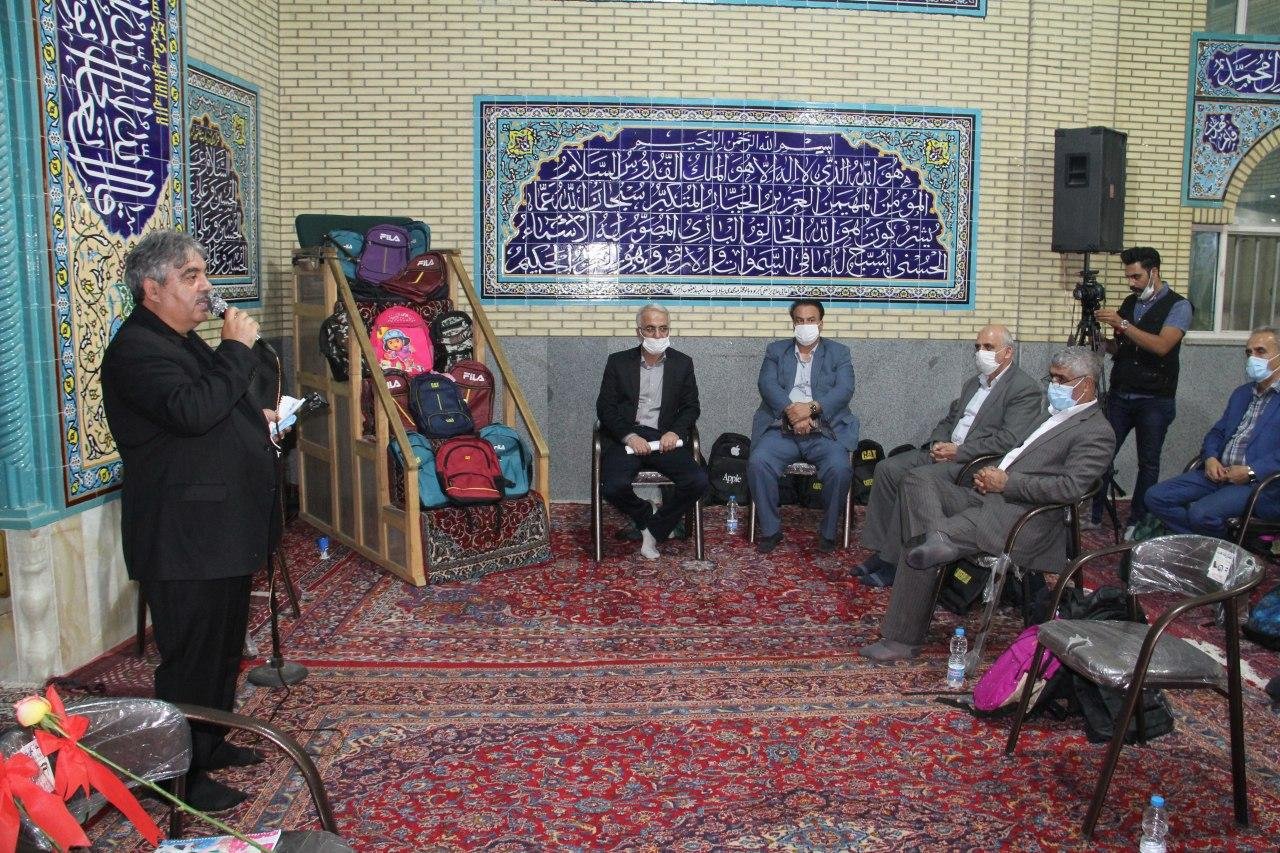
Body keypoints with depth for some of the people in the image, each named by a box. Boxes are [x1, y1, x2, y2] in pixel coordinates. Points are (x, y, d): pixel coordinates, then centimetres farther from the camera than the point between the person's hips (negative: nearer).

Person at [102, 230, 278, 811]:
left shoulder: (184, 341, 17)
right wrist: (237, 349, -23)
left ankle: (211, 743, 37)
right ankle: (184, 776, 13)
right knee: (192, 657, -1)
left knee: (225, 647, 21)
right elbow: (191, 411, -32)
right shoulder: (135, 350, -17)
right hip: (183, 539, -11)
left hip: (224, 531, 11)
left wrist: (255, 417, 12)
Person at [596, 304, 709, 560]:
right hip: (625, 437, -1)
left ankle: (653, 530, -2)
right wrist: (629, 436, -14)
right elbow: (604, 407, 3)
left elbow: (691, 407, 12)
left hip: (664, 438, 2)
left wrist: (675, 432, -9)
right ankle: (646, 518, 4)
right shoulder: (618, 362, 9)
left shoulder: (682, 363, 13)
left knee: (698, 481, -24)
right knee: (613, 487, -31)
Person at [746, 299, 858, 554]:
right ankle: (770, 529, -10)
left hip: (824, 431, -1)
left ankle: (829, 532, -8)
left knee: (840, 468, -30)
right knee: (757, 462, -27)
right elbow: (767, 384, -1)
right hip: (782, 430, 1)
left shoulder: (839, 353, 12)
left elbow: (844, 390, -3)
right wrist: (791, 410, -19)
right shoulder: (776, 350, 15)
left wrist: (811, 408, -20)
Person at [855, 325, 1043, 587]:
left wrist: (958, 452, -17)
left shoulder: (1026, 389, -7)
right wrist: (938, 443, 1)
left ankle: (894, 562, -19)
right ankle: (880, 550, -7)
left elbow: (1009, 440, -18)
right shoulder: (972, 383, 20)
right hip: (946, 450, 9)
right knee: (887, 469, -9)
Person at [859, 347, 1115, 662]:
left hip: (1022, 518, -10)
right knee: (917, 481, -9)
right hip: (990, 497, 10)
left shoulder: (1097, 432, -3)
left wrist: (1007, 482, -14)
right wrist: (993, 474, 7)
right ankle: (939, 540, -30)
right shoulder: (1053, 415, 25)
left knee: (920, 553, -23)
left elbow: (1069, 487, -16)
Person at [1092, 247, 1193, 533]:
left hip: (1155, 399, -5)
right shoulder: (1129, 303, 11)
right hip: (1120, 395, 5)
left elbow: (1162, 346, -21)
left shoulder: (1178, 306, -6)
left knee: (1148, 462, 4)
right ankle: (1092, 515, 7)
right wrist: (1102, 341, -4)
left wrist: (1122, 325, -25)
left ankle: (1138, 523, 13)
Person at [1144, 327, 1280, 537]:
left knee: (1202, 513, -31)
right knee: (1156, 497, -9)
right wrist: (1211, 458, 1)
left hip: (1260, 481, -8)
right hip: (1219, 473, 8)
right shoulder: (1241, 393, 22)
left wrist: (1251, 471, -20)